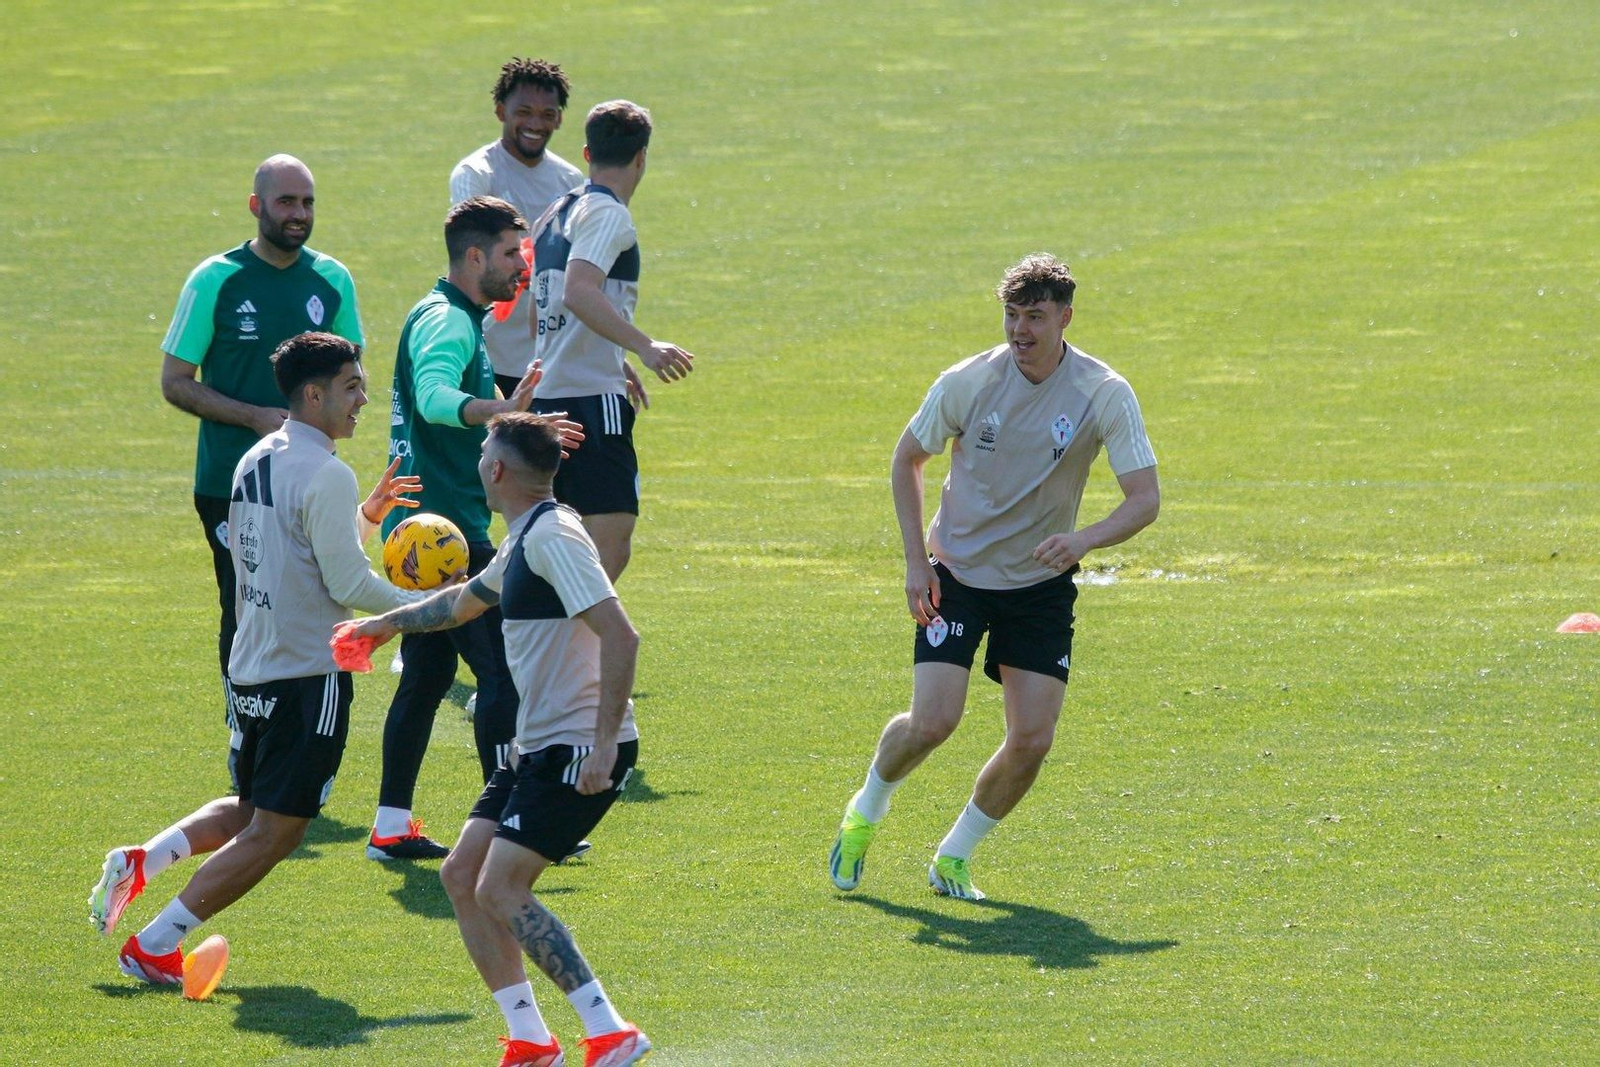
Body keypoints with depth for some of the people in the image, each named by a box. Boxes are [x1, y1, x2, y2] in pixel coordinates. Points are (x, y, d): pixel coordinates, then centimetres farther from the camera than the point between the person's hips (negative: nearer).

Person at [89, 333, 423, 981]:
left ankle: (138, 863, 6)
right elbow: (347, 584, -15)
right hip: (309, 676, -9)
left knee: (249, 811, 24)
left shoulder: (255, 462, 12)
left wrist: (365, 515, 18)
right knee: (273, 831, -3)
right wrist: (418, 606, -1)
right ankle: (153, 946, -4)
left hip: (252, 669, 9)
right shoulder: (325, 476, -15)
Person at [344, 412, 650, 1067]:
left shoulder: (552, 537, -16)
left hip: (580, 750, -10)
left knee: (500, 891, -16)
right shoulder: (523, 541, 15)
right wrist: (391, 623, 52)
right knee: (462, 875, 7)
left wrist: (603, 744, -30)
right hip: (539, 748, 10)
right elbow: (464, 601, 37)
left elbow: (619, 636, -26)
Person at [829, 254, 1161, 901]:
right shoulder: (968, 382, -13)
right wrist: (916, 562, -5)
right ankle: (865, 812, 16)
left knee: (1032, 739, -9)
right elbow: (906, 459, 3)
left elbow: (1145, 498, -14)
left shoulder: (1105, 394, -14)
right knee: (933, 722, -15)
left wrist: (1083, 540, -34)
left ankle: (954, 856, 14)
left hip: (1041, 582, 1)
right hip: (957, 574, -1)